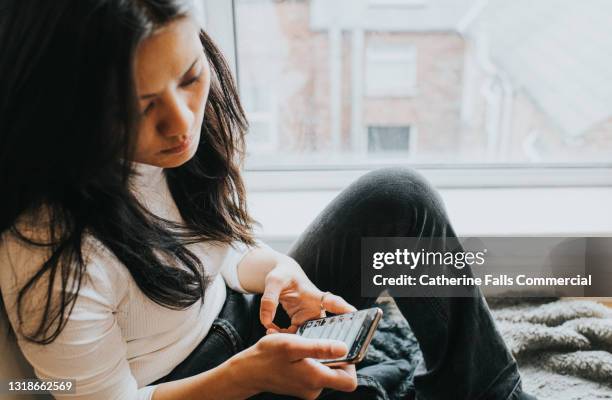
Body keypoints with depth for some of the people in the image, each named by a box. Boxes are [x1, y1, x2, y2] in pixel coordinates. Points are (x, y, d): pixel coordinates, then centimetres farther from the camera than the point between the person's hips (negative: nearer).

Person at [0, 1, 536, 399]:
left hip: (244, 326, 6)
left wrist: (279, 272, -18)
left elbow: (220, 245, 4)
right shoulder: (52, 254, -31)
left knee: (395, 198, -10)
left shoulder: (195, 121, -13)